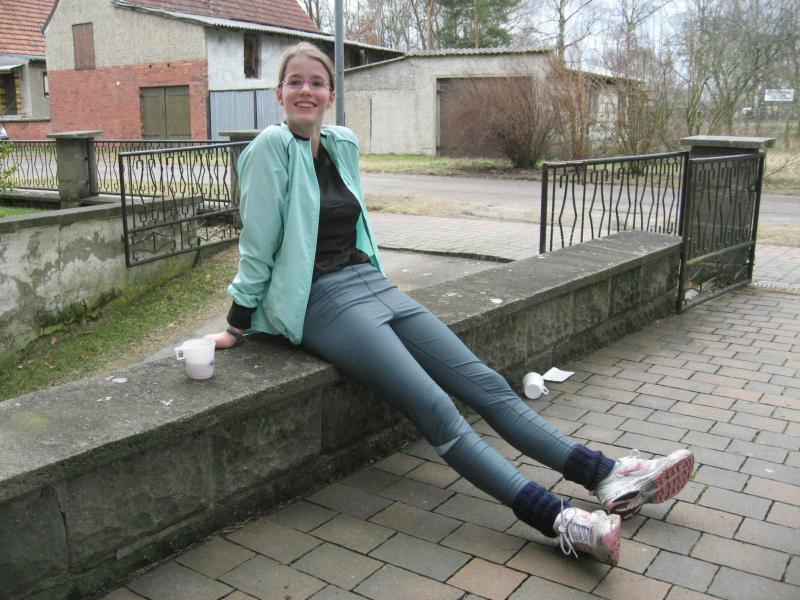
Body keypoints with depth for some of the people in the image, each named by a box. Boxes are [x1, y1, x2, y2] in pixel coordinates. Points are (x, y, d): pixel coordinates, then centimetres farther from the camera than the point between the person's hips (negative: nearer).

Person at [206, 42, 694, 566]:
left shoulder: (343, 144, 12)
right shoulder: (273, 145, -7)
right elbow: (257, 247, -6)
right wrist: (236, 327, -1)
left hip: (371, 282, 7)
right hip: (321, 301, -7)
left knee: (483, 382, -3)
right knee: (435, 408, -21)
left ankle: (609, 476, -3)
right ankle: (559, 519, -27)